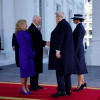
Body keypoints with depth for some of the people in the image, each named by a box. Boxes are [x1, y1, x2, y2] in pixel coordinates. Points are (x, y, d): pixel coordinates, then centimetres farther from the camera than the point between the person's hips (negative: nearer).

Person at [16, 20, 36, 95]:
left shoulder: (26, 32, 14)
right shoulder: (20, 33, -12)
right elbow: (23, 45, -16)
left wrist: (32, 52, 6)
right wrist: (30, 53, -16)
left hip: (29, 54, 8)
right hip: (24, 54, -8)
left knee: (28, 70, 10)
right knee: (24, 70, -3)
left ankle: (26, 87, 17)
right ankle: (23, 88, 7)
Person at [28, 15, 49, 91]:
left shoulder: (35, 28, 16)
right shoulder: (32, 28, -15)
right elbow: (36, 41, -22)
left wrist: (45, 42, 7)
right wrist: (45, 43, -19)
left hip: (37, 52, 10)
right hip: (34, 51, -10)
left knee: (37, 68, 14)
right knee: (34, 68, -5)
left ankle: (35, 84, 23)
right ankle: (32, 86, 2)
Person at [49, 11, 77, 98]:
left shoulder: (62, 24, -10)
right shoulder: (67, 24, 19)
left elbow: (60, 37, -20)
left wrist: (57, 50, -24)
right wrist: (52, 43, 36)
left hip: (62, 51, -10)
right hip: (68, 52, 10)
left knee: (59, 71, -9)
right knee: (66, 71, 12)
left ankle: (61, 90, -9)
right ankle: (68, 90, 16)